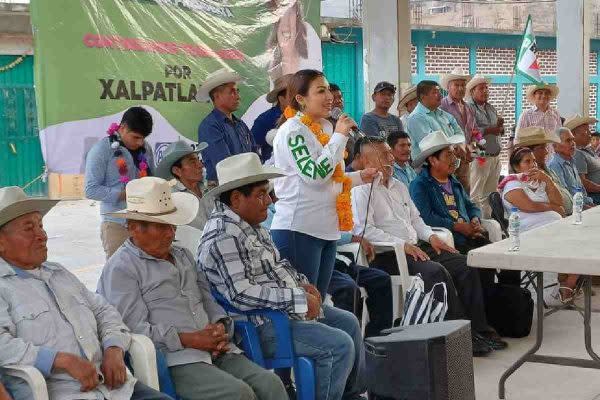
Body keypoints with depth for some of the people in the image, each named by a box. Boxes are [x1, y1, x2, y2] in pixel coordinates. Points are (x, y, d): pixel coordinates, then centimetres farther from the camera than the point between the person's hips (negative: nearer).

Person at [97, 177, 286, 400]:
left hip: (215, 351, 7)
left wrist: (221, 328, 1)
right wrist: (189, 340, -15)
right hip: (172, 360, -7)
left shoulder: (183, 256, 25)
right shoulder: (120, 269, 0)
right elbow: (135, 329, -10)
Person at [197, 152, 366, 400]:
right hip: (262, 325, -11)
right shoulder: (224, 236, -22)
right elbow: (241, 295, -29)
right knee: (339, 345, -19)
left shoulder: (250, 224, 10)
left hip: (286, 308, 11)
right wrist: (298, 298, -24)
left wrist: (302, 283, 6)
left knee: (348, 322, 18)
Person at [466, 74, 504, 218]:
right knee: (475, 196, -7)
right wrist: (491, 129, -12)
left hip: (495, 157, 8)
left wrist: (500, 126, -5)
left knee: (490, 194, 13)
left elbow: (500, 131, 17)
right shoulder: (468, 108, -7)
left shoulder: (491, 108, 19)